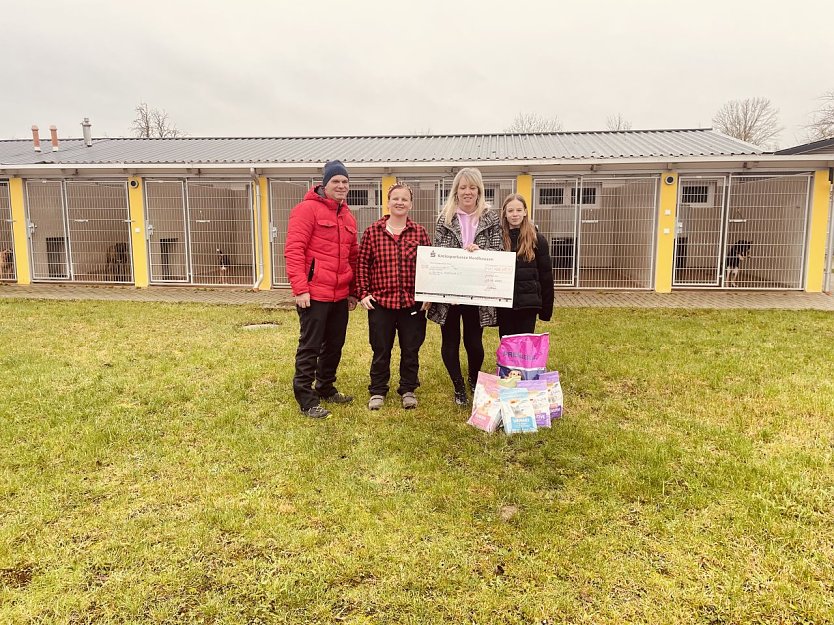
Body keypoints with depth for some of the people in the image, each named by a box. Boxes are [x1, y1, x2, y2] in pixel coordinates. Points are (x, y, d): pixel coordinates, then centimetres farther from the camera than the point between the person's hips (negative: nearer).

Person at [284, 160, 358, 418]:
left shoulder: (347, 216, 15)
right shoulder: (307, 209, -9)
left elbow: (353, 256, 20)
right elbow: (293, 250, -15)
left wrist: (353, 290, 17)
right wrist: (300, 288, -20)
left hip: (340, 295, 8)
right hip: (314, 293, -8)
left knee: (335, 344, 16)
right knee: (310, 346, 0)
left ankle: (326, 388, 33)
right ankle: (306, 400, 9)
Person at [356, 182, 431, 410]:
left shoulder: (419, 232, 3)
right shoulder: (373, 231, 0)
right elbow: (362, 263, 3)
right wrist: (363, 293, -3)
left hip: (412, 303, 1)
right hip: (380, 302, -1)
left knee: (410, 349, 10)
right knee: (381, 350, 9)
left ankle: (408, 389, 27)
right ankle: (378, 391, 24)